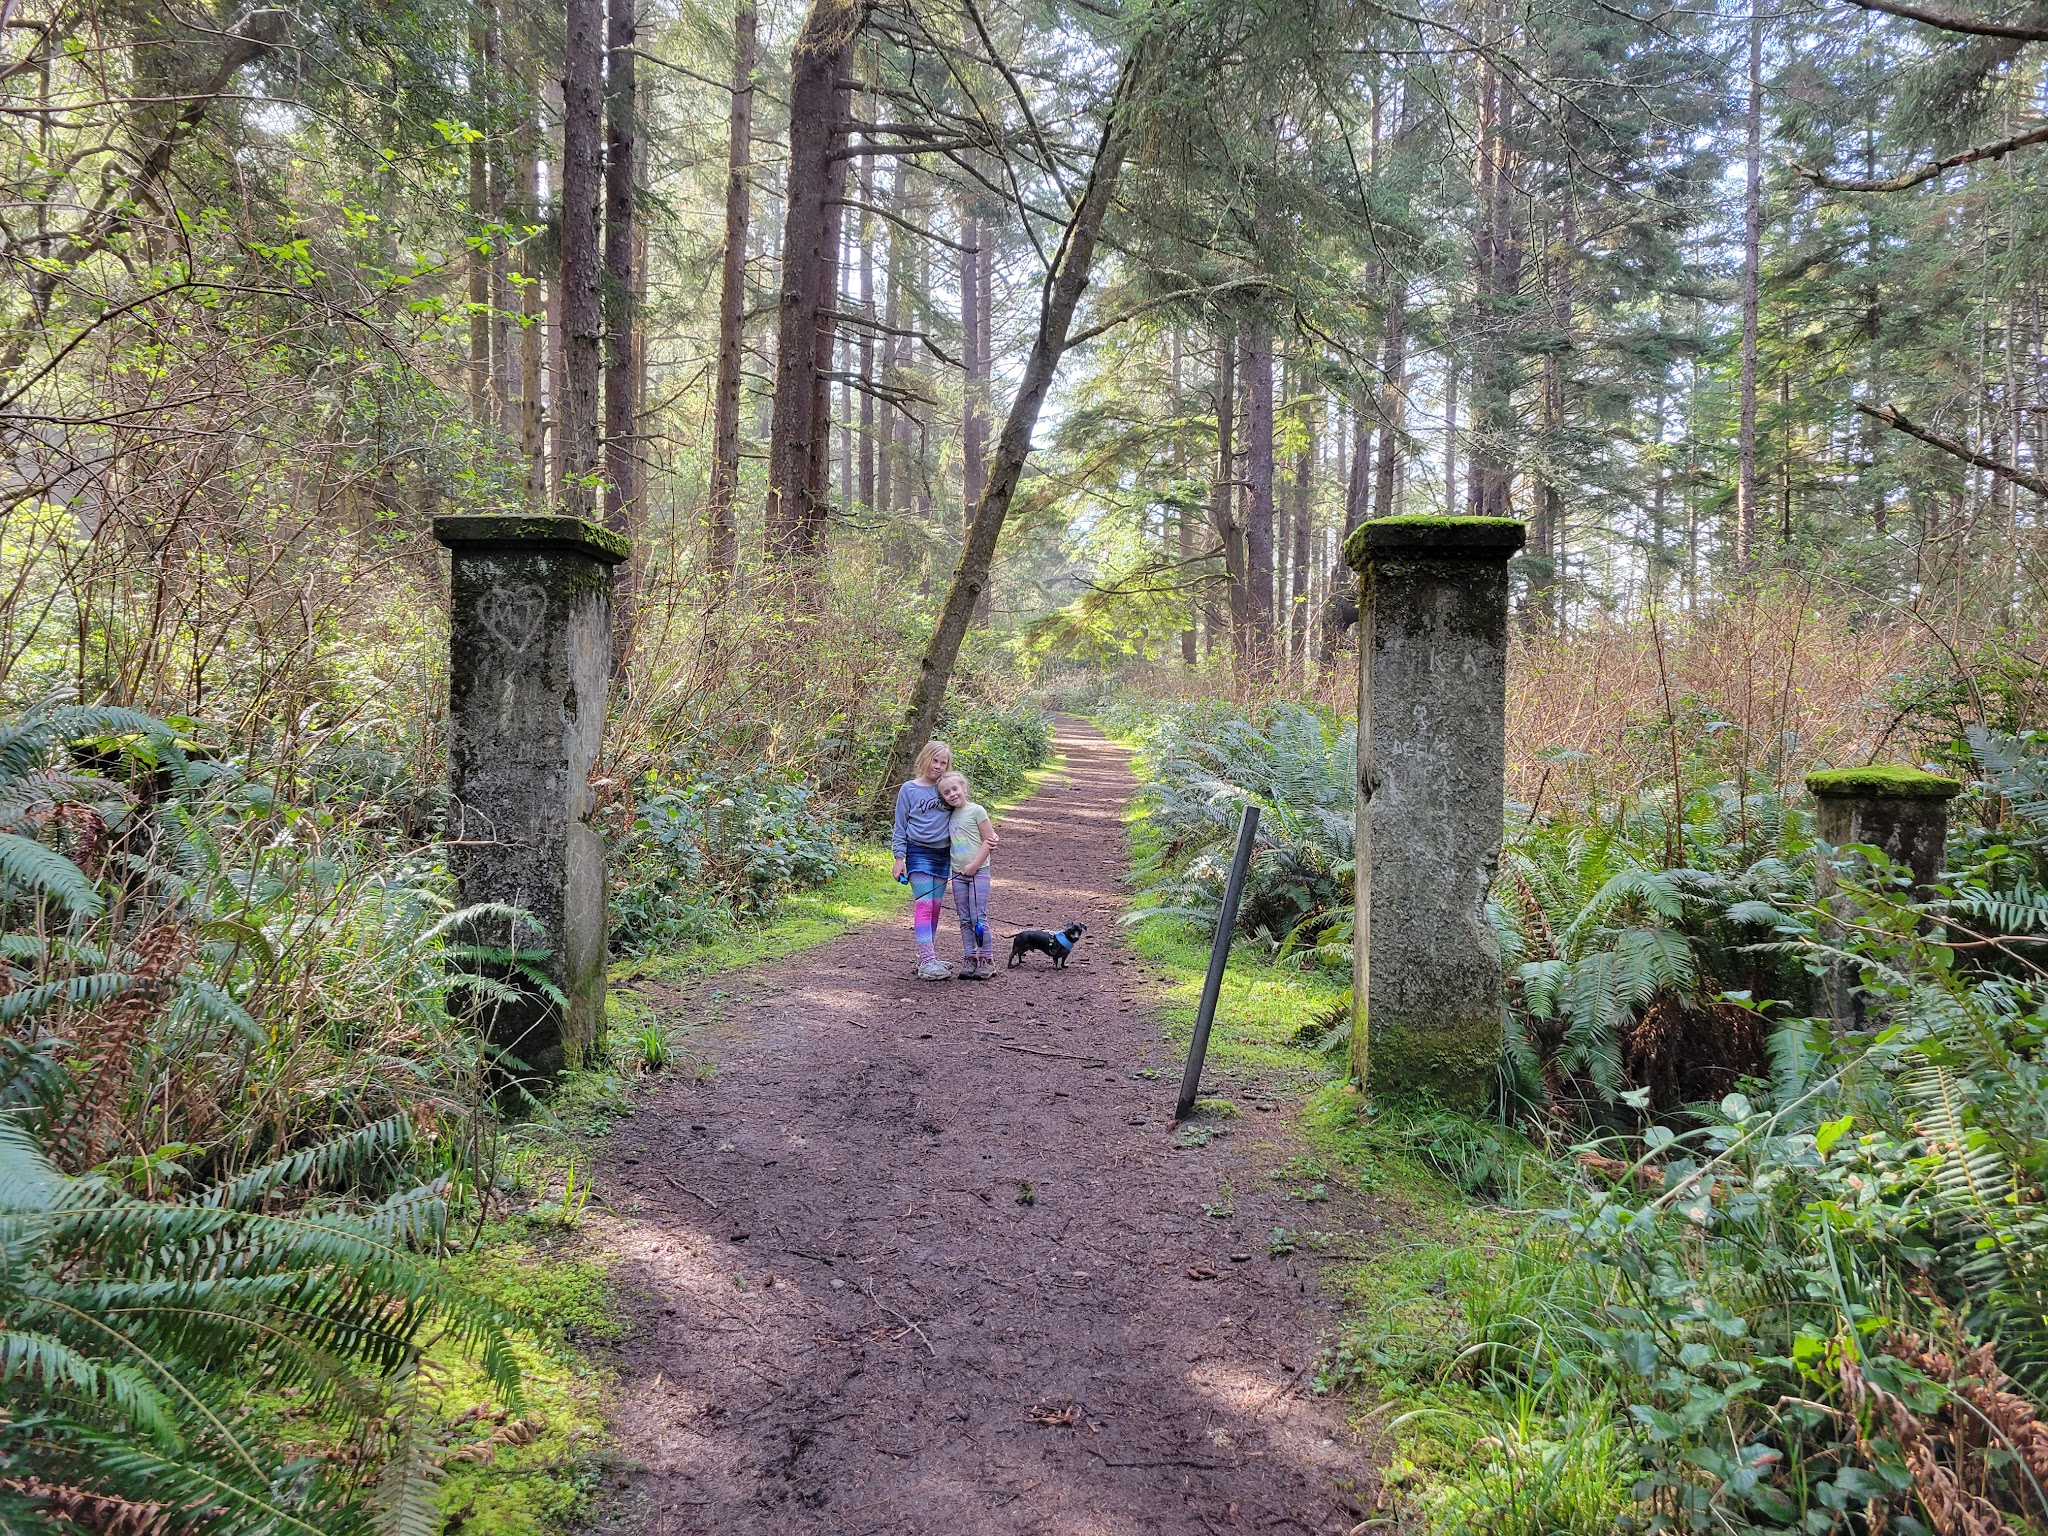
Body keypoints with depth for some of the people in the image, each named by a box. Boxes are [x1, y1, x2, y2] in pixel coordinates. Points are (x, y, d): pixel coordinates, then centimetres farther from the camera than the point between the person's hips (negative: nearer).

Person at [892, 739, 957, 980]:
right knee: (924, 905, -12)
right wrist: (899, 858, -2)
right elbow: (900, 827, 2)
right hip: (919, 853, -4)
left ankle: (931, 956, 16)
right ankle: (927, 961, -17)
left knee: (935, 907, 8)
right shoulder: (909, 790, -1)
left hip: (943, 855, 4)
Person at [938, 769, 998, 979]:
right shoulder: (951, 815, 11)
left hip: (978, 871, -6)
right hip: (958, 873, 6)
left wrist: (974, 865, -14)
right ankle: (969, 958, 12)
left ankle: (987, 960, -1)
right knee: (965, 920, 7)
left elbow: (988, 840, -9)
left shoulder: (976, 810, -6)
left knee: (978, 917, -7)